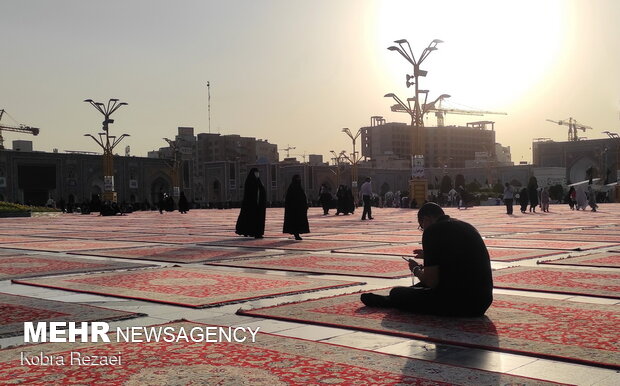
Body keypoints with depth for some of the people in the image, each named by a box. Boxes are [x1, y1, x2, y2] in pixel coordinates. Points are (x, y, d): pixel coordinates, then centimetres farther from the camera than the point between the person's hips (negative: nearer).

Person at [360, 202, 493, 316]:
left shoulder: (433, 231, -10)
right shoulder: (465, 226, 14)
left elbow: (431, 281, -12)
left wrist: (416, 269, 9)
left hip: (456, 304, -9)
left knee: (396, 293, 9)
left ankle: (387, 301, 43)